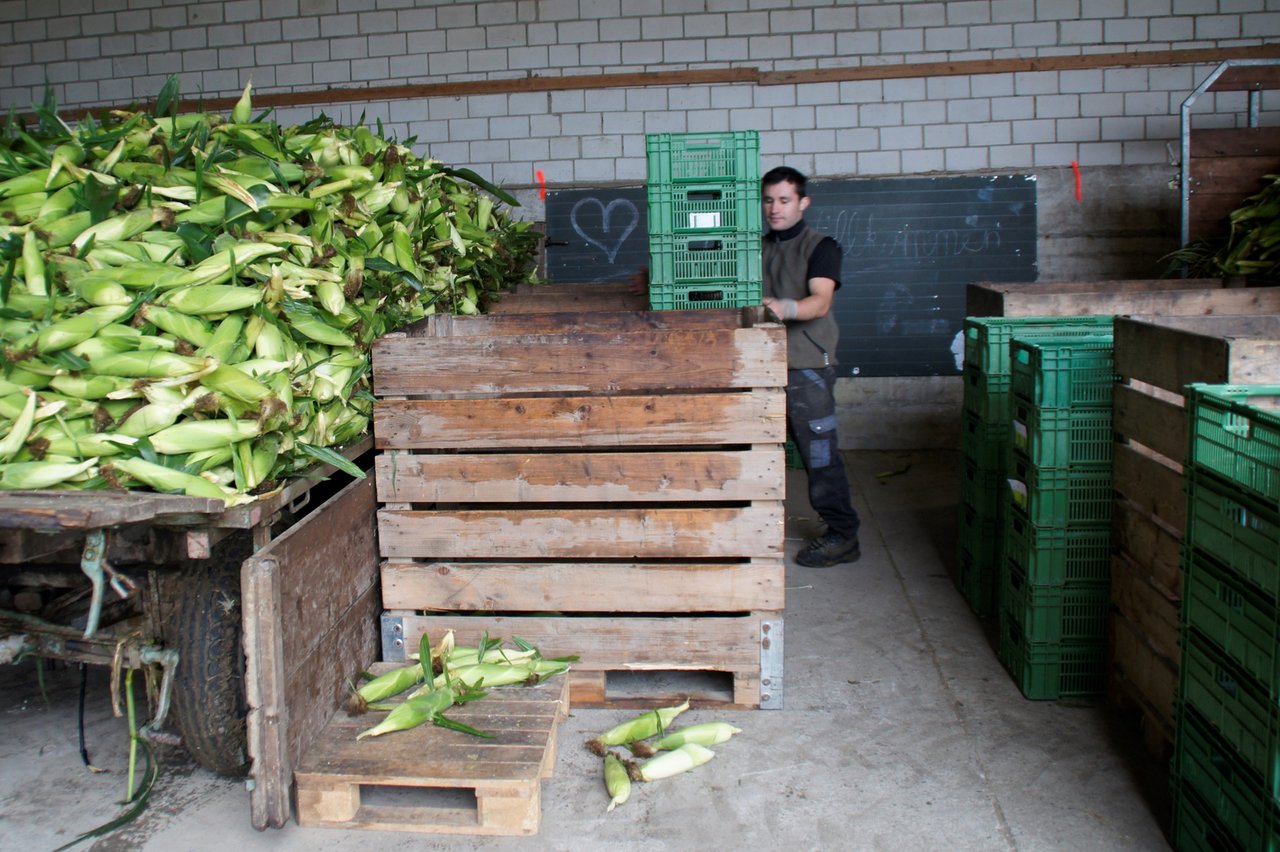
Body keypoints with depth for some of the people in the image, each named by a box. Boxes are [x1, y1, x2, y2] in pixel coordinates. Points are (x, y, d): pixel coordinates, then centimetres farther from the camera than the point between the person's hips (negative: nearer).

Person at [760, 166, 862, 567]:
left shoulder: (820, 247, -4)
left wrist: (784, 307, -38)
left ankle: (842, 535, 2)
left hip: (807, 364, -6)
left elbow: (820, 302, -20)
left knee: (819, 450, -6)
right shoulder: (759, 248, 16)